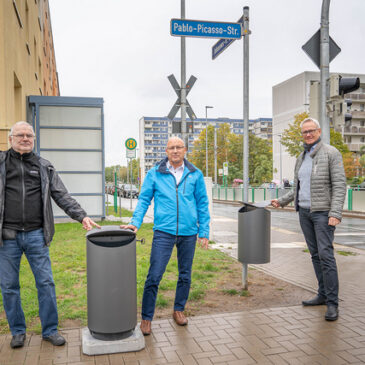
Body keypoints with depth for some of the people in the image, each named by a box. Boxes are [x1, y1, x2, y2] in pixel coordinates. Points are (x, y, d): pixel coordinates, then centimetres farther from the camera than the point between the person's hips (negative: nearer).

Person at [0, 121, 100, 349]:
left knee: (46, 283, 3)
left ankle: (50, 330, 16)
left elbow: (62, 196, 5)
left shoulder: (44, 167, 9)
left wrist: (81, 216, -6)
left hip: (36, 235, 1)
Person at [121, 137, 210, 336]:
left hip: (188, 233, 2)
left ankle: (178, 310, 34)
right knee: (154, 276, -4)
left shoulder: (195, 174, 6)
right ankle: (146, 317, 12)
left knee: (185, 275, 14)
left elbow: (202, 204, 9)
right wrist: (135, 222, -9)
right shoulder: (155, 174, 2)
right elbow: (144, 200, 5)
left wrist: (204, 232, 5)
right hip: (163, 231, -2)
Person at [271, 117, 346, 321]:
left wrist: (336, 214, -21)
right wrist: (282, 201, 20)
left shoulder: (331, 153, -7)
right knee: (315, 255, 11)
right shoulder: (302, 157, 15)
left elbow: (340, 185, -13)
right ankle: (323, 295, 20)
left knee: (325, 254, -11)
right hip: (304, 212, 7)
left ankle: (332, 303, -4)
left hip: (322, 212, -7)